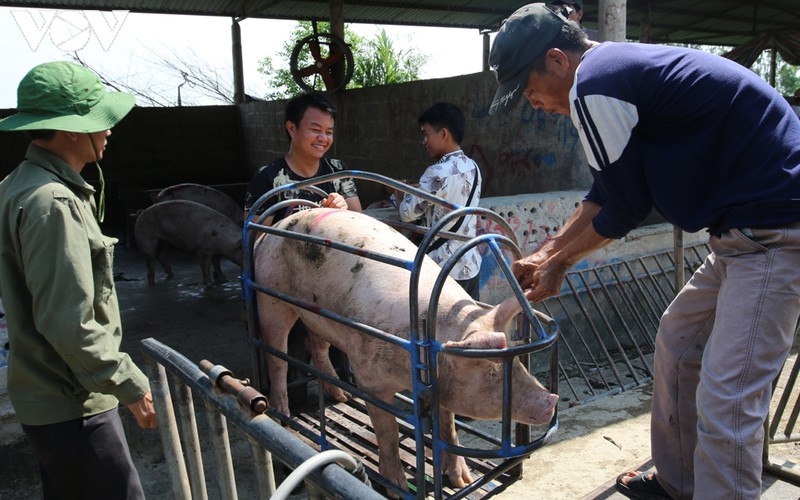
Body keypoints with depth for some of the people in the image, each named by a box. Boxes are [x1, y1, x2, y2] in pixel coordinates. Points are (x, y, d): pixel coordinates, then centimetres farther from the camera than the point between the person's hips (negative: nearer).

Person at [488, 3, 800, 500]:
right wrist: (545, 253, 21)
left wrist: (559, 263, 4)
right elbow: (607, 193, 18)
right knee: (678, 345, 18)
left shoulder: (594, 86, -17)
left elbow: (624, 210, -11)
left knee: (725, 402, -8)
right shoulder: (619, 66, 13)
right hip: (748, 230, 11)